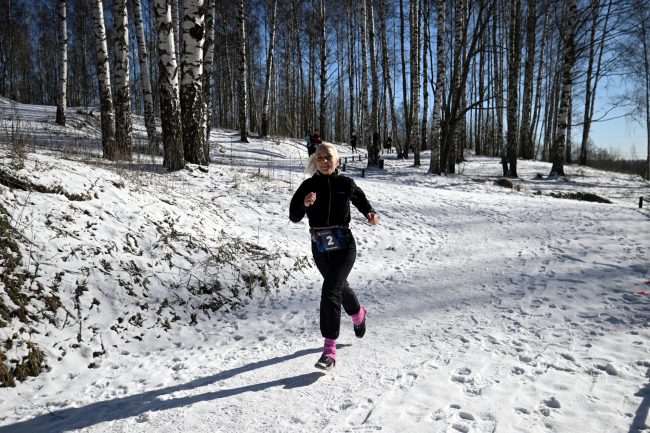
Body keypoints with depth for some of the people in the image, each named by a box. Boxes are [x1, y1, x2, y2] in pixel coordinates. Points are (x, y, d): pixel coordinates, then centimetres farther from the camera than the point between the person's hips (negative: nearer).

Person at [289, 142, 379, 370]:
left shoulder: (346, 184, -5)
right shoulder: (308, 185, -4)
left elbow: (361, 200, 15)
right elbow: (294, 216, -9)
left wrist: (370, 213, -6)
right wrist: (304, 203, -29)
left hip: (344, 246, -3)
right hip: (320, 248, 4)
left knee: (330, 291, -17)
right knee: (339, 286, 24)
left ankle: (329, 349, -10)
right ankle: (358, 313, 56)